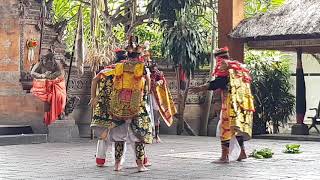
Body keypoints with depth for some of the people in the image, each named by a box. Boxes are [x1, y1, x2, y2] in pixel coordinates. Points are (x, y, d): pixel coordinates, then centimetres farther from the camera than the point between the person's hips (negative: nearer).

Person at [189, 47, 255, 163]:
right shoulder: (239, 66, 20)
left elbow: (218, 82, -16)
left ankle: (225, 156, -9)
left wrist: (200, 88, -17)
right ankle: (242, 152, 20)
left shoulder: (224, 65, -4)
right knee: (238, 126, 17)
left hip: (231, 102, -8)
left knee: (225, 127, -5)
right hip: (244, 102, 8)